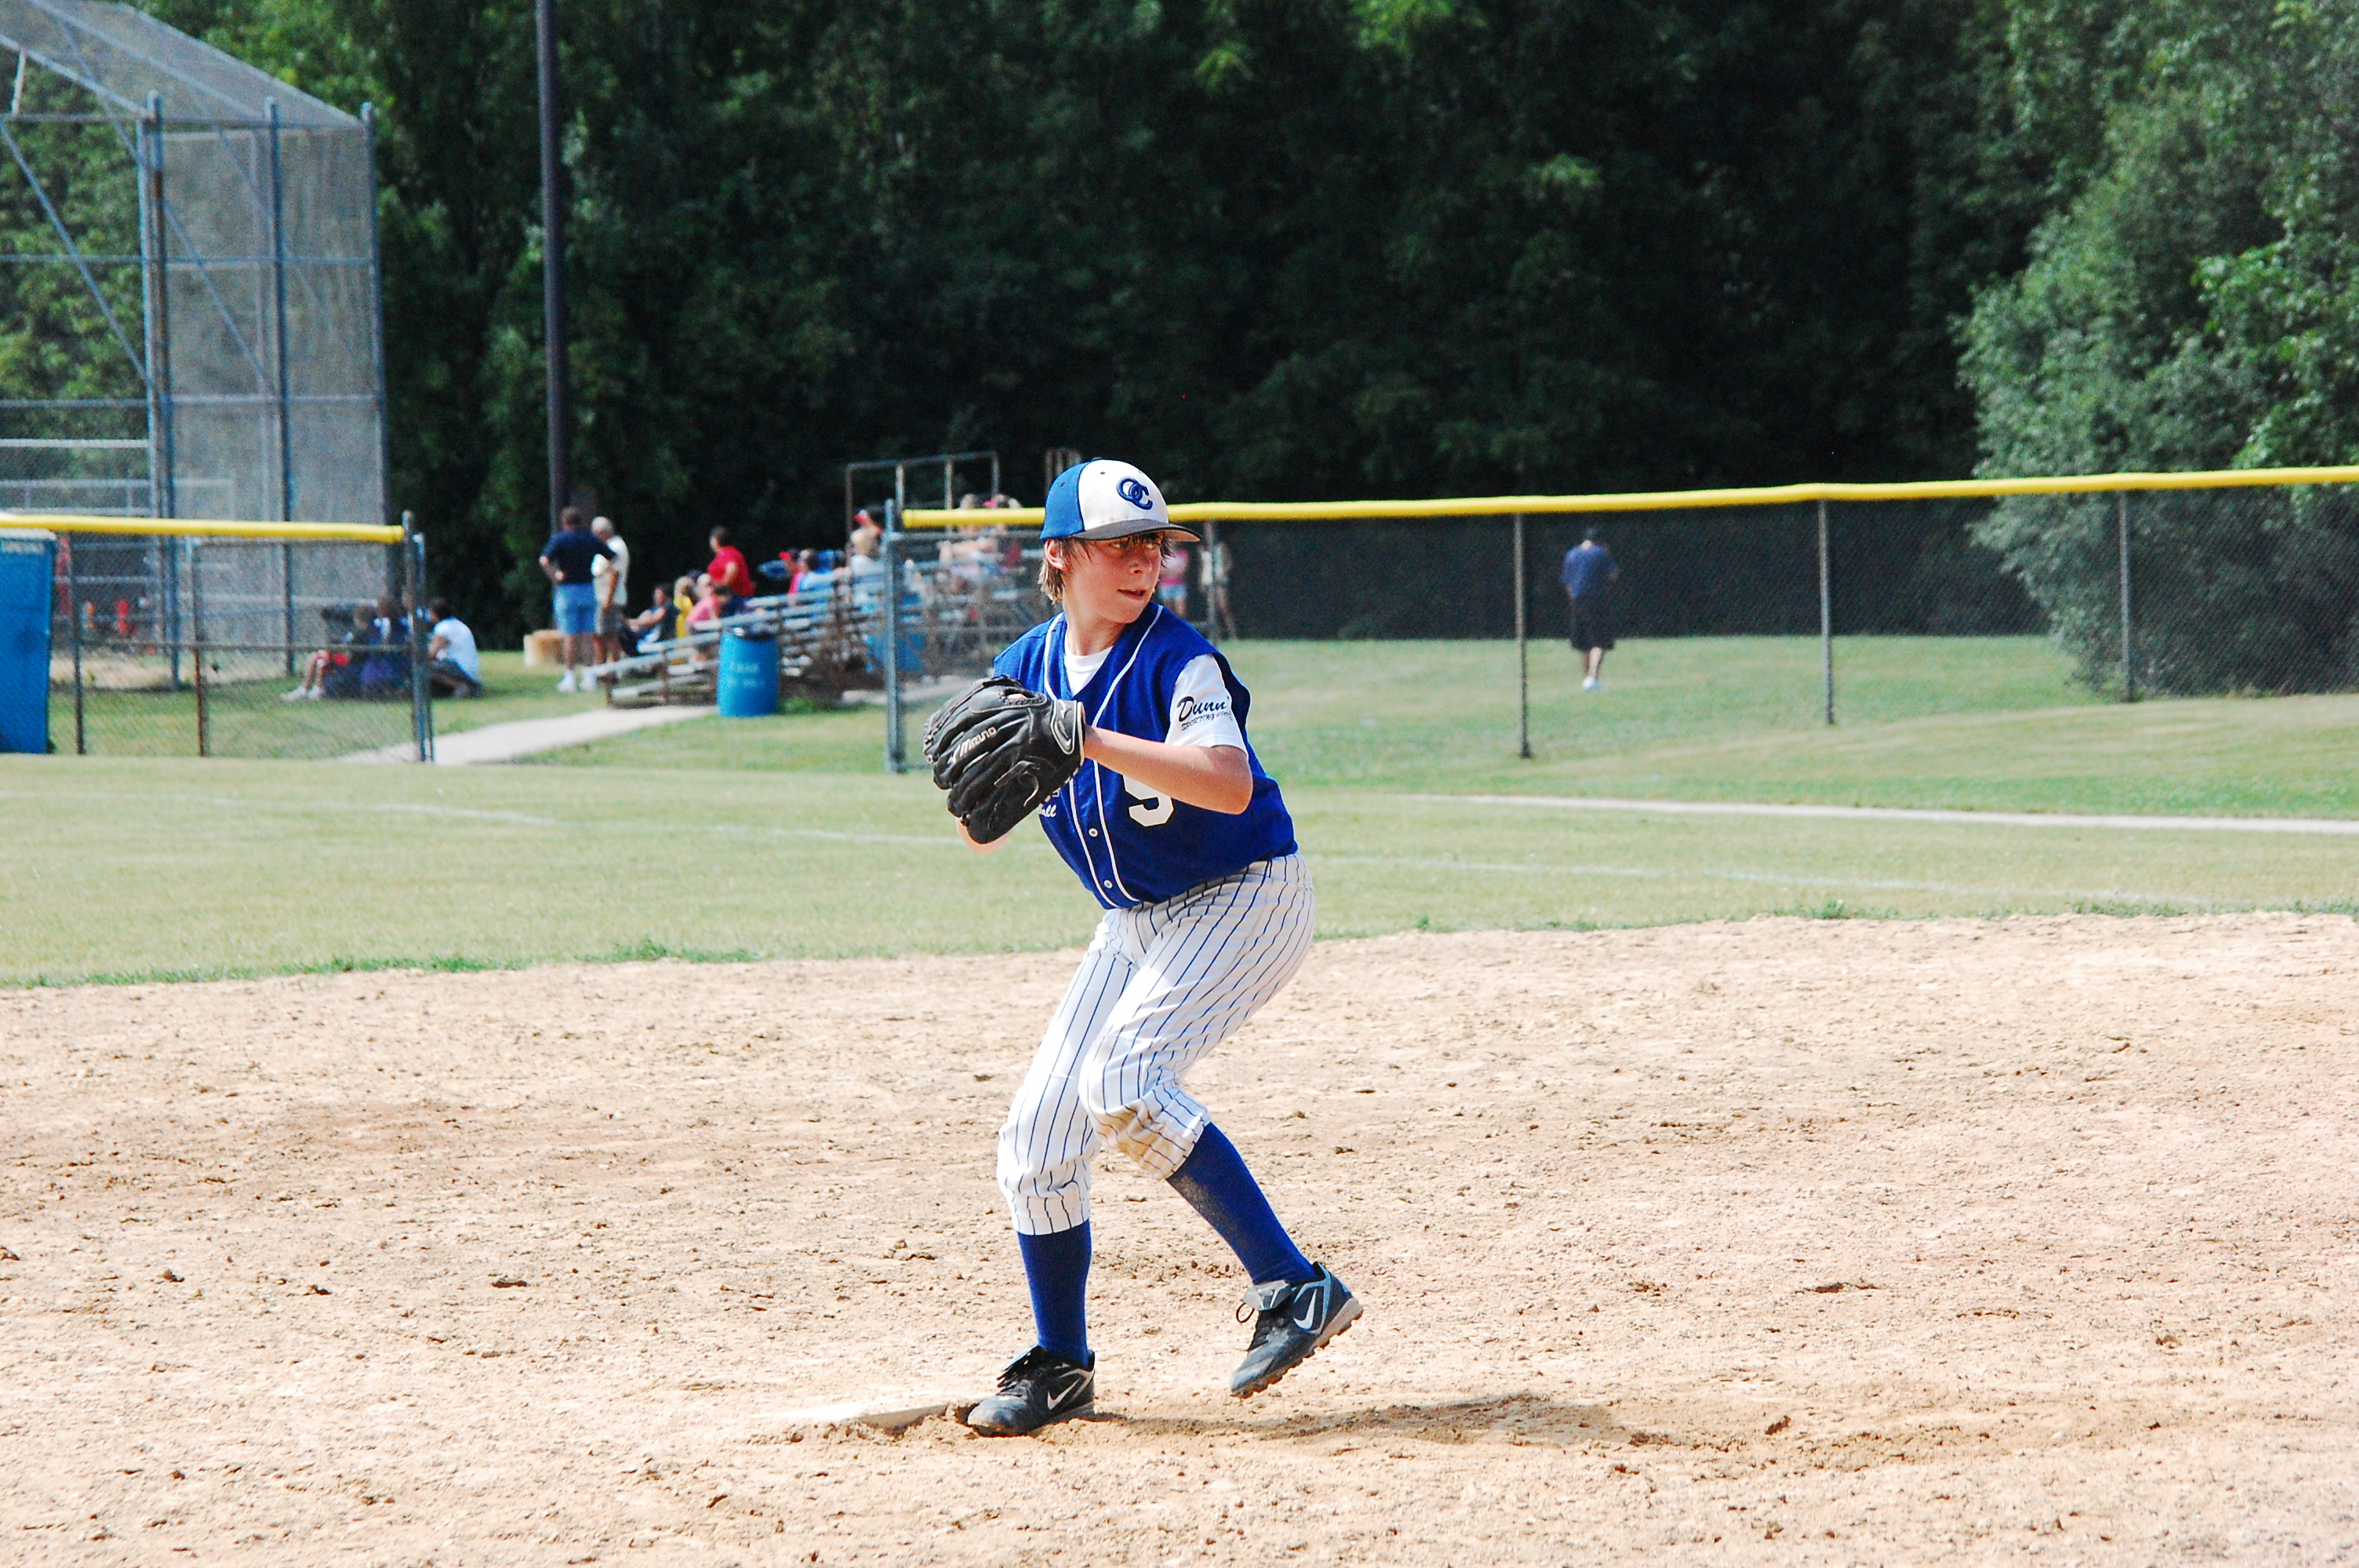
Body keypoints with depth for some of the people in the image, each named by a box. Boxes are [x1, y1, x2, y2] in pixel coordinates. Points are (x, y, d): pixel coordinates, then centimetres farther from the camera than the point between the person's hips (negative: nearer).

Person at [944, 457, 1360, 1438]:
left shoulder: (1177, 660, -18)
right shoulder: (1027, 669, 2)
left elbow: (1230, 783, -35)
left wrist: (1085, 739, -41)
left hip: (1246, 899, -7)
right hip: (1137, 921, 7)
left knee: (1123, 1083, -28)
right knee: (1036, 1135, 1)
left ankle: (1293, 1288, -25)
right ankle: (1061, 1370, 16)